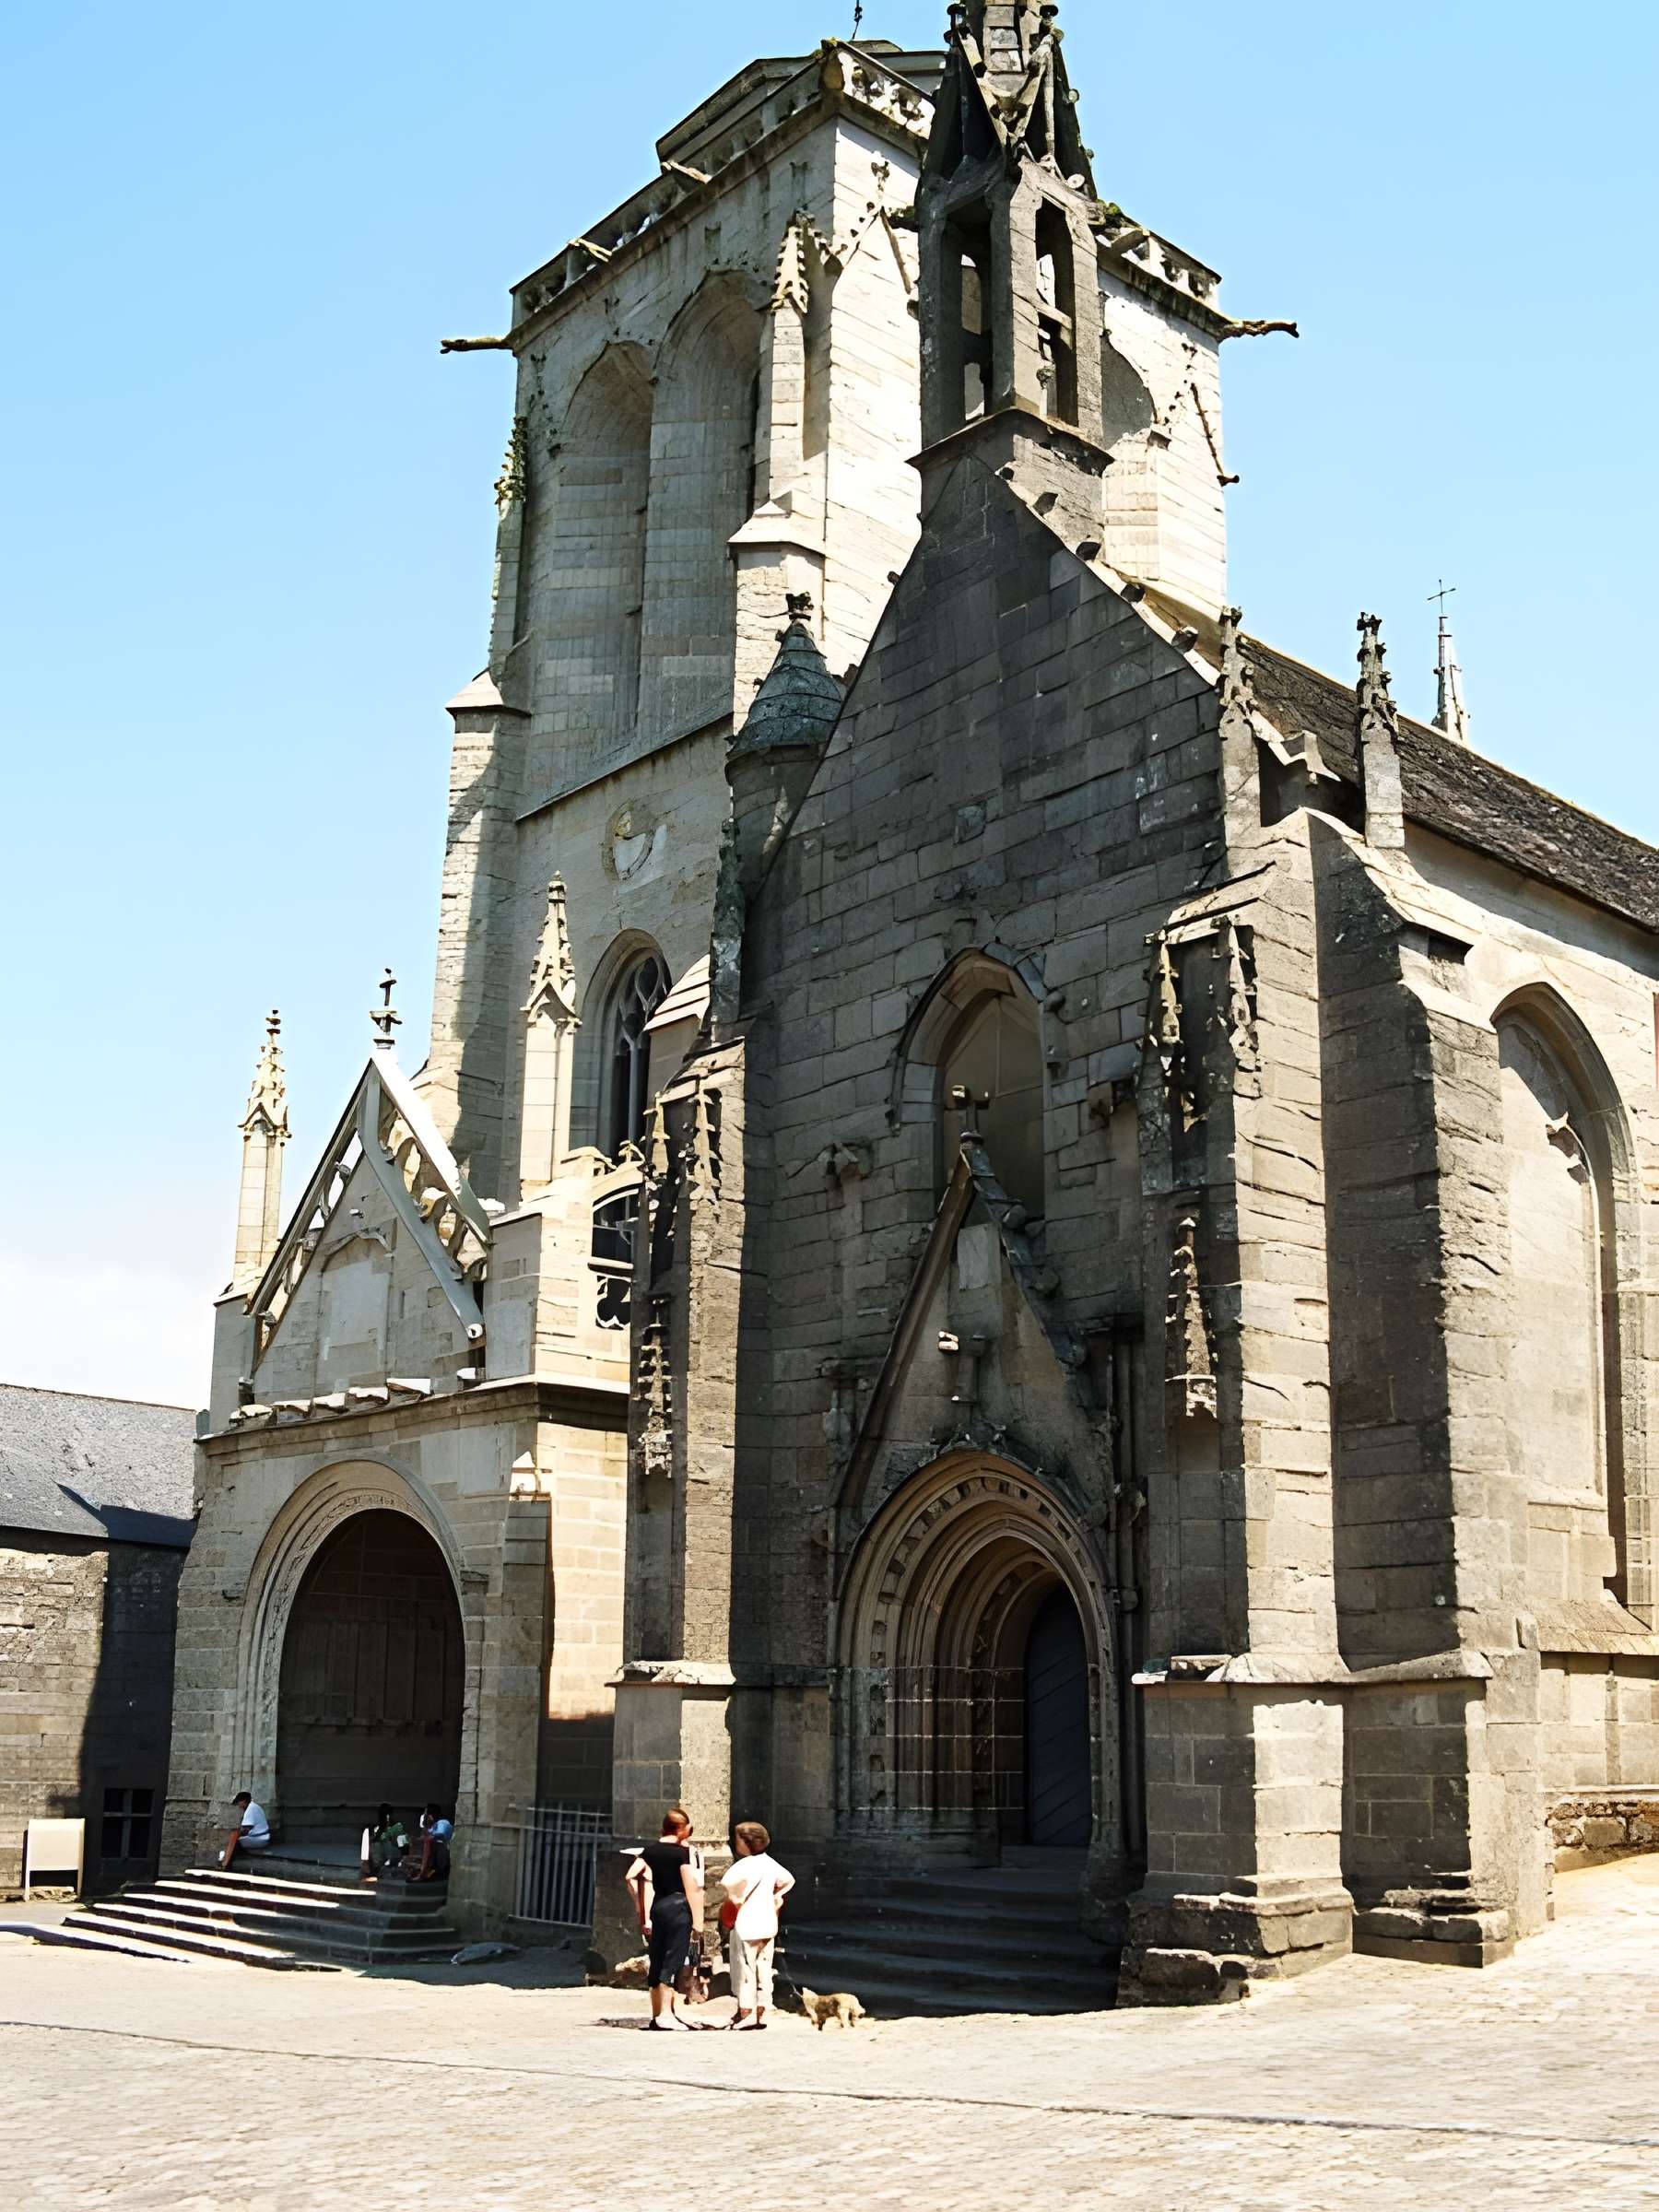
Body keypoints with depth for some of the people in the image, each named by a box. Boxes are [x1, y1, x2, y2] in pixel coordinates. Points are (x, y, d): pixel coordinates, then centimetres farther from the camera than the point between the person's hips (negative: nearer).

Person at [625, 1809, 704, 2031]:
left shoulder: (649, 1850, 9)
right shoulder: (684, 1852, -6)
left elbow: (630, 1876, 2)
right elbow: (691, 1887, -9)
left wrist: (642, 1911, 7)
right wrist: (696, 1922, -5)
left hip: (657, 1908, 6)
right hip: (678, 1907, -6)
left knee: (657, 1962, 11)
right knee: (672, 1961, -5)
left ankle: (657, 2013, 17)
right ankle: (665, 2015, -10)